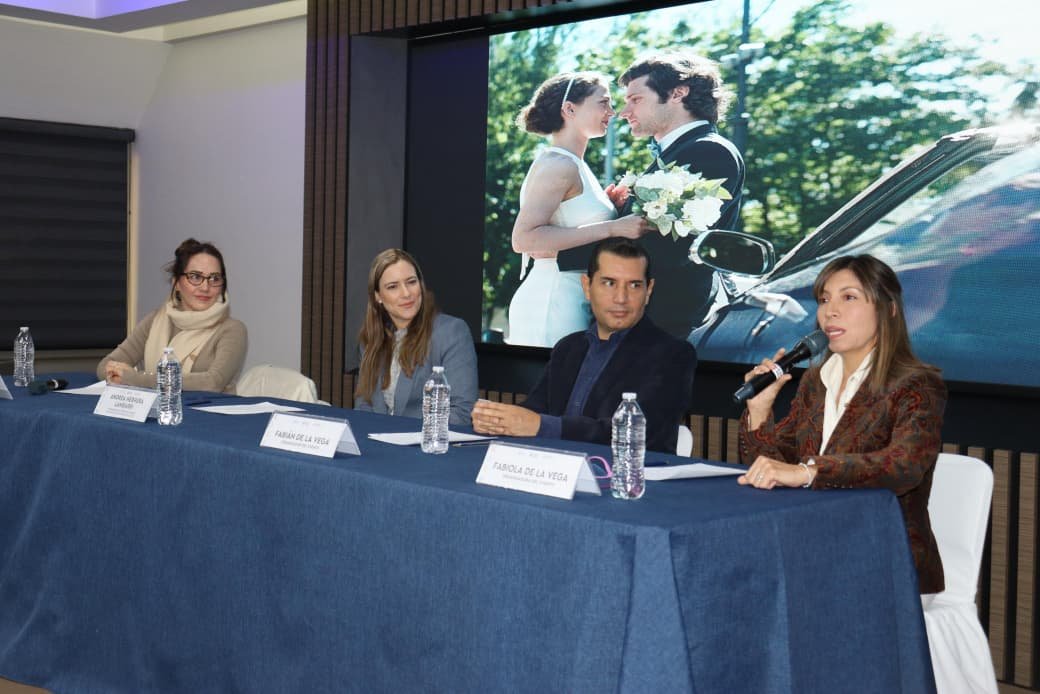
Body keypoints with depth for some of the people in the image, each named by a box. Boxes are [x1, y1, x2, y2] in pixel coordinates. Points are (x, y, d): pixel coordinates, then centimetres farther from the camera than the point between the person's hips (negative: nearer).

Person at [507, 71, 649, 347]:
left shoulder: (574, 165, 16)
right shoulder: (559, 164, -12)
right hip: (553, 303, -9)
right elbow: (523, 239, -24)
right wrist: (611, 228, -24)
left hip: (572, 301, 9)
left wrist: (606, 202, 10)